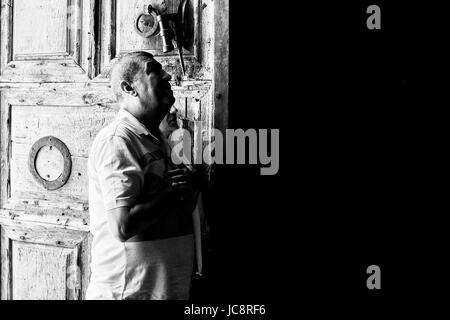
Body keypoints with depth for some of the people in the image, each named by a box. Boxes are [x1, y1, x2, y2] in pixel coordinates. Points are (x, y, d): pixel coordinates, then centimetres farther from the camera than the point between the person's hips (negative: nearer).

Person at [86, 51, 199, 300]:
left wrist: (190, 187, -1)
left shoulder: (158, 140, 13)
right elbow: (122, 227, -26)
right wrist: (175, 191, -15)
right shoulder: (117, 140, -16)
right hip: (129, 291, -9)